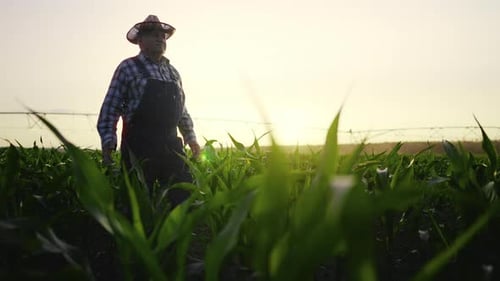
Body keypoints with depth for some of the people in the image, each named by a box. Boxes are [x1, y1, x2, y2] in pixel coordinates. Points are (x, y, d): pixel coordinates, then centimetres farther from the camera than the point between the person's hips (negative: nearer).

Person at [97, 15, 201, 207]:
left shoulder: (173, 72, 17)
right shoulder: (128, 67, 0)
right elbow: (111, 107, -3)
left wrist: (190, 137, 18)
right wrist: (108, 142, -12)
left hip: (171, 144, 5)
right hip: (139, 144, -5)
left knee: (185, 194, 1)